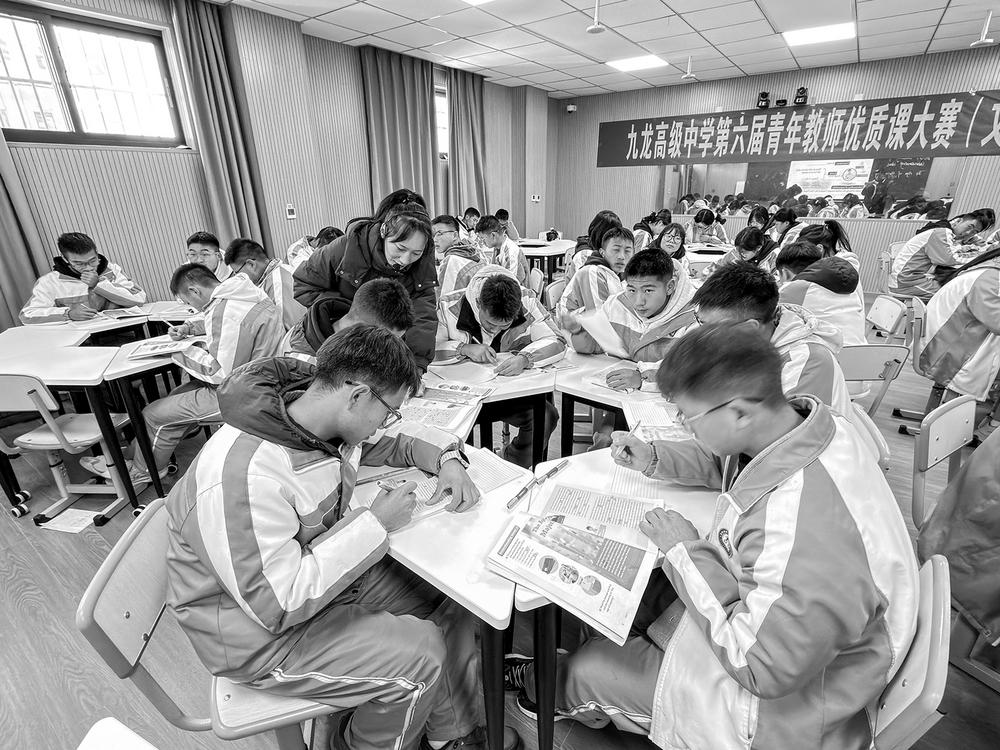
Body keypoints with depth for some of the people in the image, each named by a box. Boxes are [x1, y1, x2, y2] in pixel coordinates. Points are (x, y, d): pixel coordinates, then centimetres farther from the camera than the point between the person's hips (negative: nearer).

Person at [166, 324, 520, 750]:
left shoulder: (325, 418, -10)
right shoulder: (242, 477, -35)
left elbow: (394, 439, 9)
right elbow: (279, 603, -31)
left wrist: (447, 459, -9)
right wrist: (375, 523, -27)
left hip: (322, 569, 8)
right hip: (260, 633, -7)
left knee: (451, 595, 0)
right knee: (420, 653, -18)